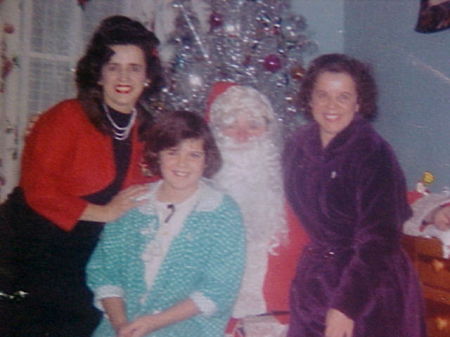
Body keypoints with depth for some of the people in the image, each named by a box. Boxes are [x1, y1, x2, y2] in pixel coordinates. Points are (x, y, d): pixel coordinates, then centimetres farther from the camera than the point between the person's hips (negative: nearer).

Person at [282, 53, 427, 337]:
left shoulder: (374, 154, -17)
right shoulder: (299, 145, 0)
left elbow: (378, 240, -19)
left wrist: (346, 306, -21)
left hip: (369, 287, -5)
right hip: (315, 280, 6)